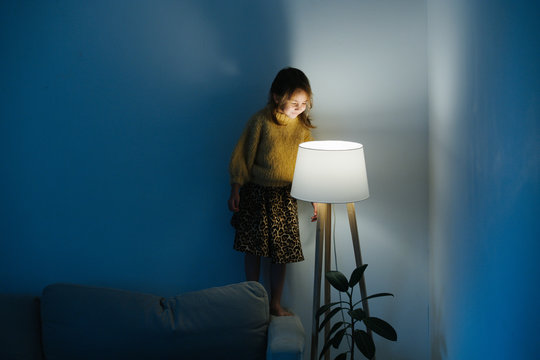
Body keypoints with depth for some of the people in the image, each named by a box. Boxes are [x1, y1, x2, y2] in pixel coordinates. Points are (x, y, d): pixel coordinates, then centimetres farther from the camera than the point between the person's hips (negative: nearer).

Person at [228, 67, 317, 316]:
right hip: (256, 193, -2)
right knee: (252, 248, 7)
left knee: (281, 252, 6)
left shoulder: (303, 127, -1)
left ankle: (275, 303, 23)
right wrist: (236, 191, -6)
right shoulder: (261, 121, -12)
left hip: (285, 196, 2)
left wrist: (314, 199, 4)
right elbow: (242, 156, -6)